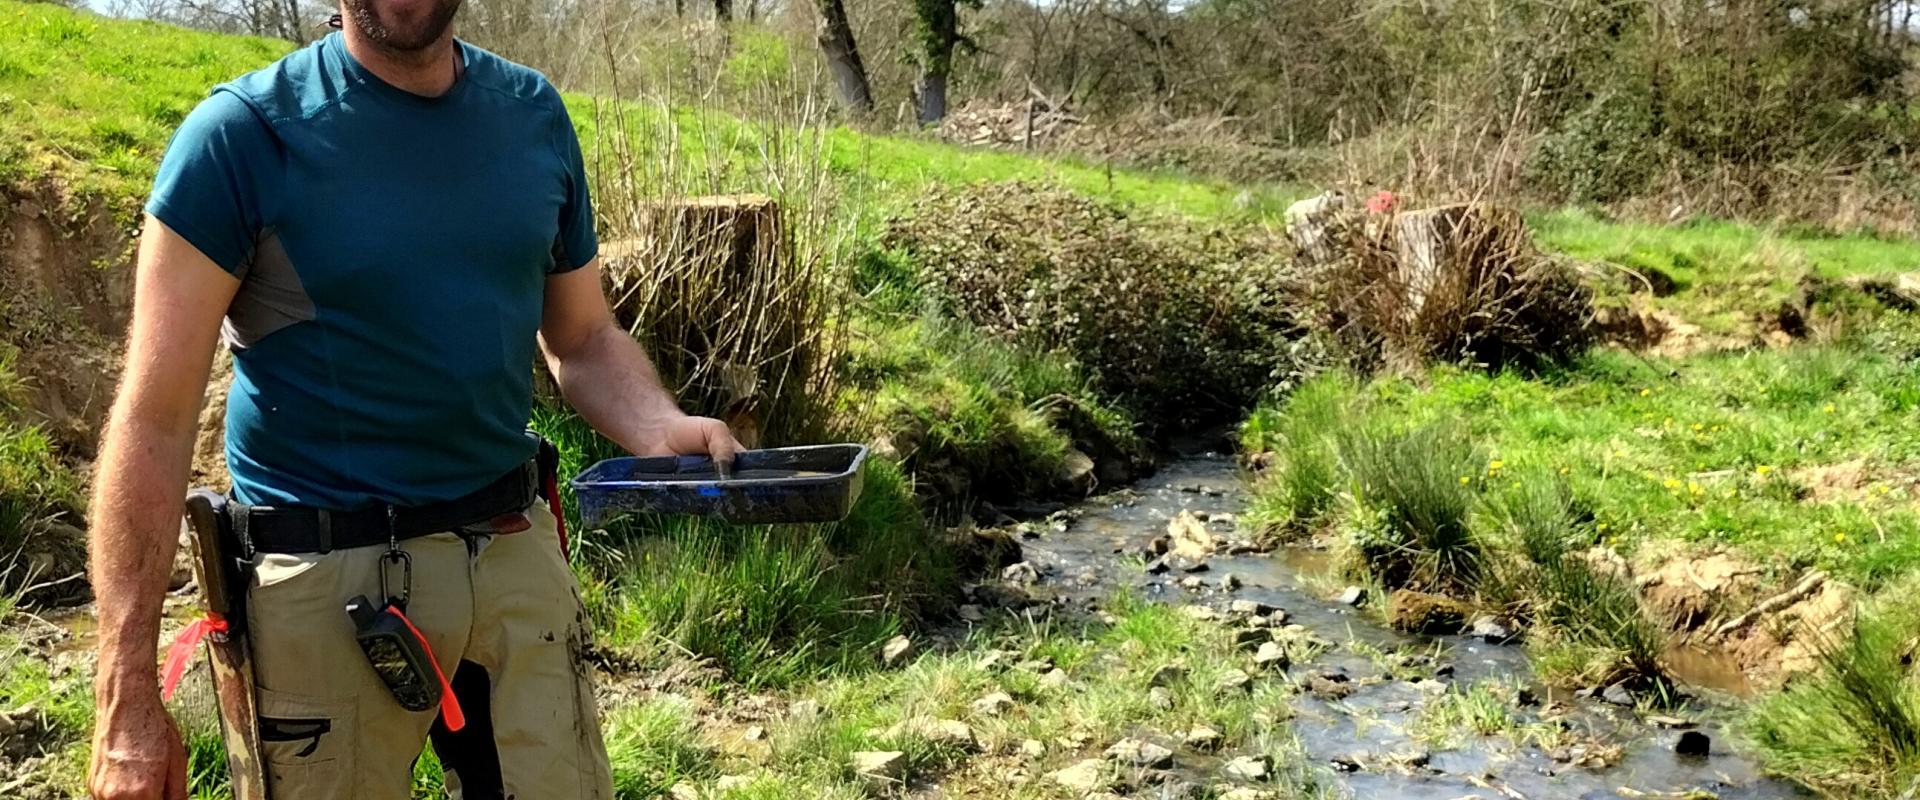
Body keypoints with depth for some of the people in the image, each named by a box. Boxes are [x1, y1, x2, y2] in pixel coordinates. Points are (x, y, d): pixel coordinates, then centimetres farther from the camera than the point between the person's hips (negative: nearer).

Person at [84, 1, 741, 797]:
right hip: (326, 577, -4)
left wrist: (664, 431, -11)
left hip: (517, 552, 4)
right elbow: (154, 419, -10)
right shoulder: (245, 132, -9)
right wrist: (126, 694, -13)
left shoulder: (534, 114, 4)